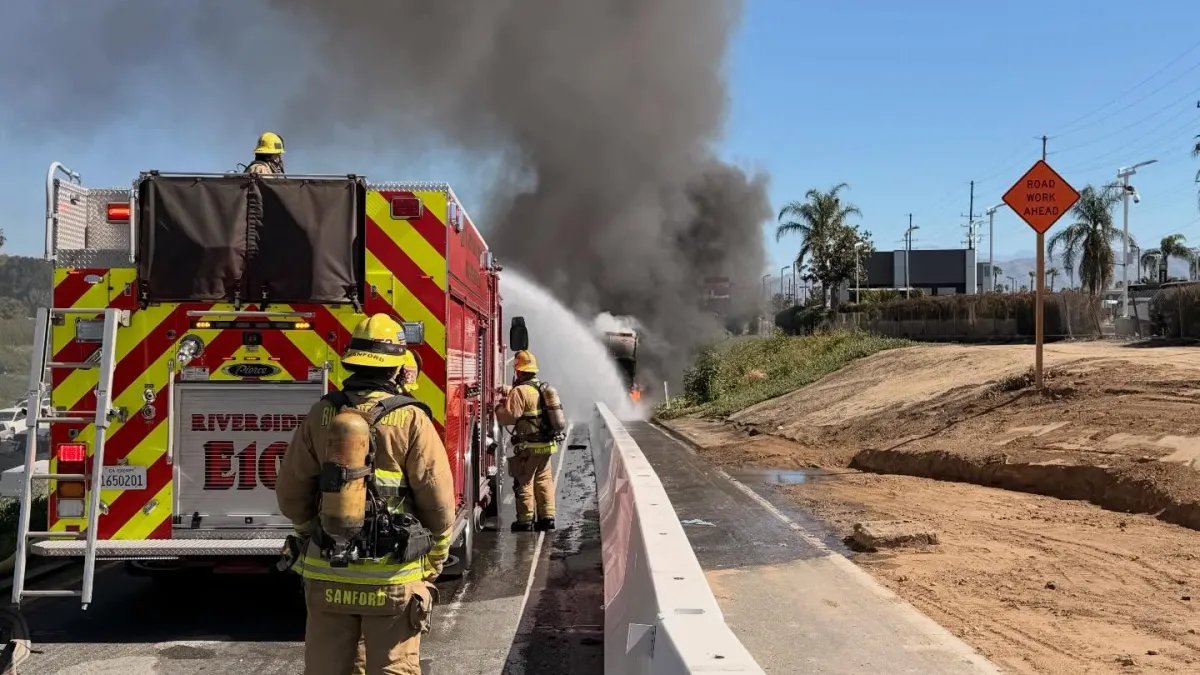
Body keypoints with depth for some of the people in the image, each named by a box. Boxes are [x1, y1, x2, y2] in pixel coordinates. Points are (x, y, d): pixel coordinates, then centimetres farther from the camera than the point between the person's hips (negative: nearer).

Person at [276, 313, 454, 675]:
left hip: (328, 574, 3)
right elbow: (437, 499, -11)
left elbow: (291, 491, 4)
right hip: (393, 576, -3)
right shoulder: (410, 419, -10)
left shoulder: (321, 414, 0)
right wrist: (434, 561, 6)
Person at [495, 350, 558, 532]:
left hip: (529, 447, -8)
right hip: (547, 444, 8)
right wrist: (508, 391, 30)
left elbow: (508, 417, -20)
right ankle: (547, 517, 15)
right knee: (544, 480, 14)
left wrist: (499, 407, 0)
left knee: (524, 482, 2)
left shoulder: (521, 391, -16)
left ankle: (525, 520, 5)